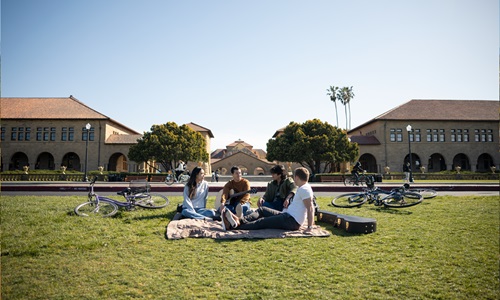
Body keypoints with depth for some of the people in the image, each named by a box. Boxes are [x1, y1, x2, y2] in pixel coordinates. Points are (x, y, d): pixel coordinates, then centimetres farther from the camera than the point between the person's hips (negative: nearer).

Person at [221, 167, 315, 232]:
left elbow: (310, 208, -24)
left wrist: (310, 227, -29)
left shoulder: (304, 189, -16)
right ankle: (239, 220, -8)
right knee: (262, 210, 8)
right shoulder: (303, 188, 17)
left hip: (291, 221, -10)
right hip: (288, 216, 10)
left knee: (262, 222, -14)